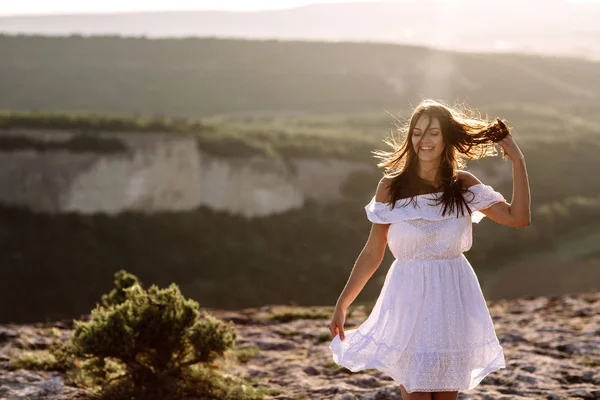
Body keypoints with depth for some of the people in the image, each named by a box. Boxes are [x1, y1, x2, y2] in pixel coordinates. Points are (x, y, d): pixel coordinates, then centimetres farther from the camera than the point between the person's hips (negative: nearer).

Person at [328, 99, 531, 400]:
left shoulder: (463, 186, 2)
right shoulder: (391, 188, -3)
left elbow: (519, 217, -3)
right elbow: (372, 253, 1)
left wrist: (517, 161, -3)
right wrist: (342, 304, -2)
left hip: (453, 301, 2)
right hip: (409, 300, -2)